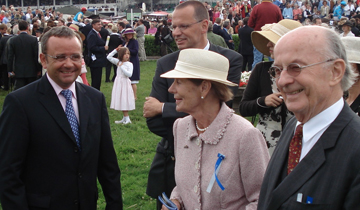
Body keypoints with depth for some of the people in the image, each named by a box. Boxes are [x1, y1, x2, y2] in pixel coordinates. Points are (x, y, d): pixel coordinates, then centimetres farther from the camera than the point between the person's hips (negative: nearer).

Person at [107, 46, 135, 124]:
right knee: (121, 101, 9)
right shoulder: (118, 62, 6)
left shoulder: (129, 64, -8)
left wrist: (122, 67, -19)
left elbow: (129, 74, -19)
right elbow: (109, 57, 7)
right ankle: (125, 118, 16)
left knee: (124, 100, -6)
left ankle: (127, 119, -1)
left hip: (125, 83, -6)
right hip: (118, 83, 6)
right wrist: (116, 50, 1)